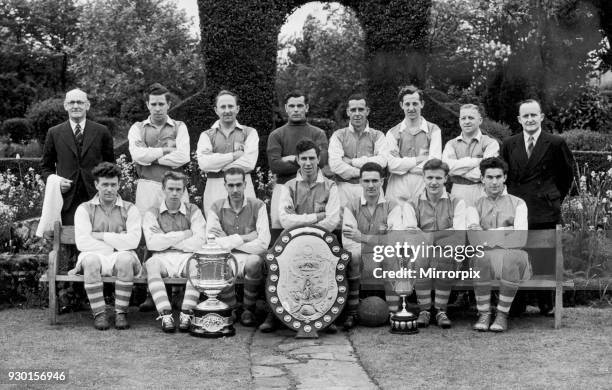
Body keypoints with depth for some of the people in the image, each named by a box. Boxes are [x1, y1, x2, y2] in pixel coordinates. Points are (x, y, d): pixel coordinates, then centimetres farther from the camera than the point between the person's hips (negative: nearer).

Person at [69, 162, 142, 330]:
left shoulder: (129, 209, 11)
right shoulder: (85, 209, 11)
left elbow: (133, 241, -6)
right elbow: (82, 242, -4)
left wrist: (101, 236, -5)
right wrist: (116, 245, -7)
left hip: (121, 256, 0)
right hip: (95, 256, 0)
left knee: (125, 258, -35)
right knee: (90, 260, -35)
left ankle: (121, 312, -23)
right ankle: (99, 313, -23)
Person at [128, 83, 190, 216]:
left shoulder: (179, 127, 10)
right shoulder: (137, 128, 11)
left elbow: (183, 157, -7)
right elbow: (137, 155, -7)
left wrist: (149, 157, -4)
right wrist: (166, 150, -5)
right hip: (147, 187, 0)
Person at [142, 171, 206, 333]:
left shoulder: (193, 211, 12)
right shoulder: (152, 213, 12)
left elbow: (199, 242, -3)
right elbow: (152, 243, -5)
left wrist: (167, 240, -3)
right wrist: (183, 235, -4)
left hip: (187, 257, 0)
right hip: (163, 259, 0)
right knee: (152, 264, -34)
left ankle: (186, 313, -33)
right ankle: (165, 314, -37)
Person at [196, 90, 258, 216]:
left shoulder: (250, 133, 10)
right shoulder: (207, 135, 12)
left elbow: (249, 163, -6)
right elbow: (203, 163, -6)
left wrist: (217, 166, -6)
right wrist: (234, 155, -8)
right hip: (214, 190, 0)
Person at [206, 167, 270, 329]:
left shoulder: (257, 206, -3)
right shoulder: (217, 208, 2)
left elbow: (262, 244, -13)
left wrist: (229, 241, -10)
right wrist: (243, 238, -13)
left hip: (250, 256, -1)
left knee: (254, 262, -36)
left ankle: (249, 309, -9)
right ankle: (230, 308, -4)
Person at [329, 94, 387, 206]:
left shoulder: (377, 136, 11)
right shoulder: (338, 135, 9)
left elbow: (382, 161, -6)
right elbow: (335, 165, -5)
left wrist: (352, 161, -5)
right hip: (345, 187, 0)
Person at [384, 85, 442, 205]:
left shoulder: (433, 130, 8)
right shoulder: (392, 133, 10)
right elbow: (392, 164, -3)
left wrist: (403, 165, -4)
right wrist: (419, 159, -6)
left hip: (424, 189, -1)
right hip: (398, 192, 1)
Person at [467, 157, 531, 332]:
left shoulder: (518, 204, 15)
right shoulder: (475, 206, 18)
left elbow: (521, 239, -1)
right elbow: (474, 237, -1)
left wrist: (488, 238, -7)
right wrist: (504, 231, -6)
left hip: (512, 254, 0)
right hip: (485, 256, 0)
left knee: (511, 259, -36)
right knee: (481, 258, -36)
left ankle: (502, 314, -22)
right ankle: (483, 314, -22)